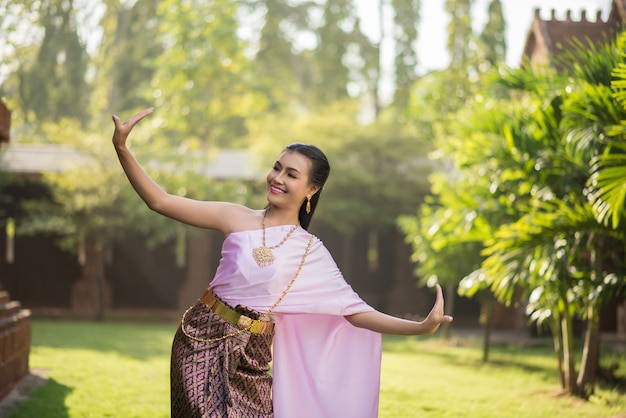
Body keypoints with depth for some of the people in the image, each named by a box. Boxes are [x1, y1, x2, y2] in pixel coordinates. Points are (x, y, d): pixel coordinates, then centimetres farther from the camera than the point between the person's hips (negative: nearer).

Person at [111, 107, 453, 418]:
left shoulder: (311, 252, 3)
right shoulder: (237, 219, 1)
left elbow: (355, 312, 0)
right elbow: (159, 201, -1)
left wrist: (422, 327, -10)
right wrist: (122, 148, -11)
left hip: (250, 357, 1)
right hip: (203, 340, -1)